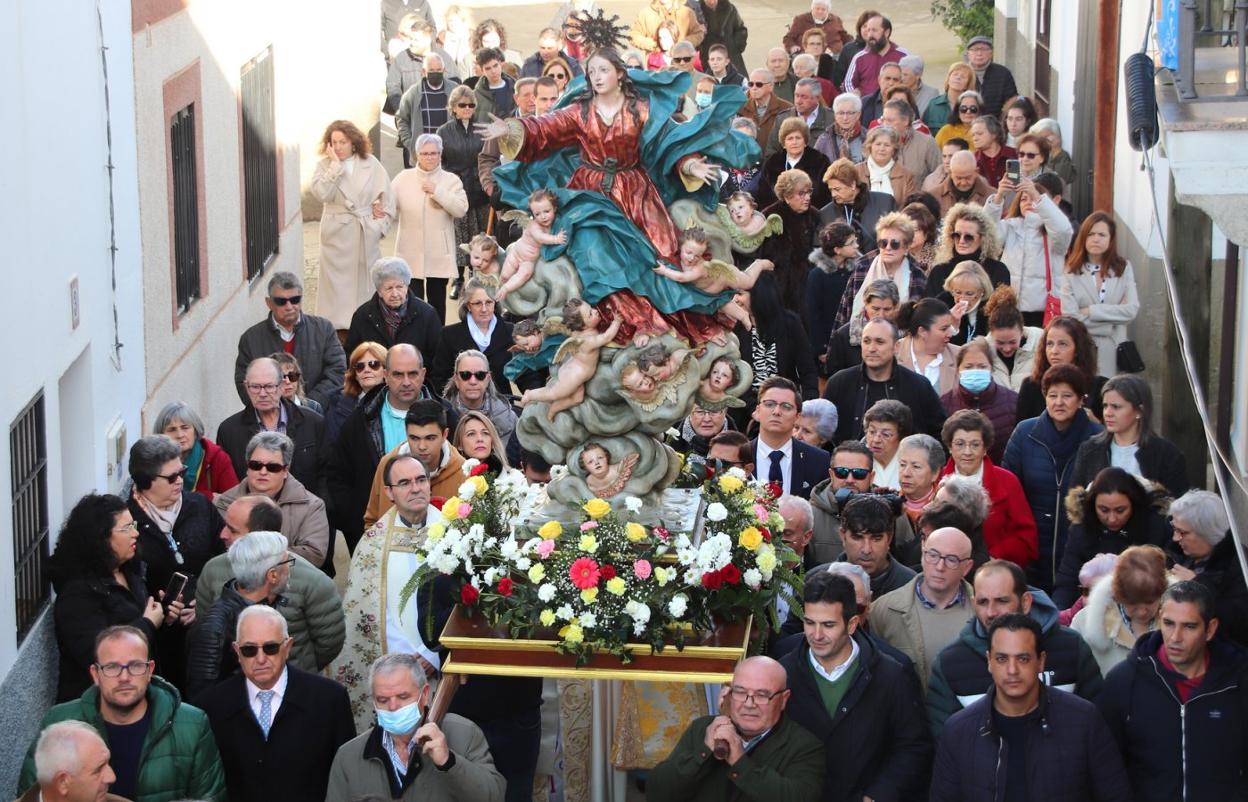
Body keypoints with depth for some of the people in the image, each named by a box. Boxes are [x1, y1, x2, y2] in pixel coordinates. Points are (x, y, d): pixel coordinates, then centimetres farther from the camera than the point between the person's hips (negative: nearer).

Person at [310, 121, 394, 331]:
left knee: (365, 282, 5)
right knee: (337, 282, -2)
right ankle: (336, 327, 1)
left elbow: (387, 197, 6)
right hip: (337, 235, -1)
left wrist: (380, 226, 1)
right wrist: (335, 165, -17)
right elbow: (322, 193, -17)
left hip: (367, 234, 1)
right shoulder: (325, 166, 1)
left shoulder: (371, 164, 3)